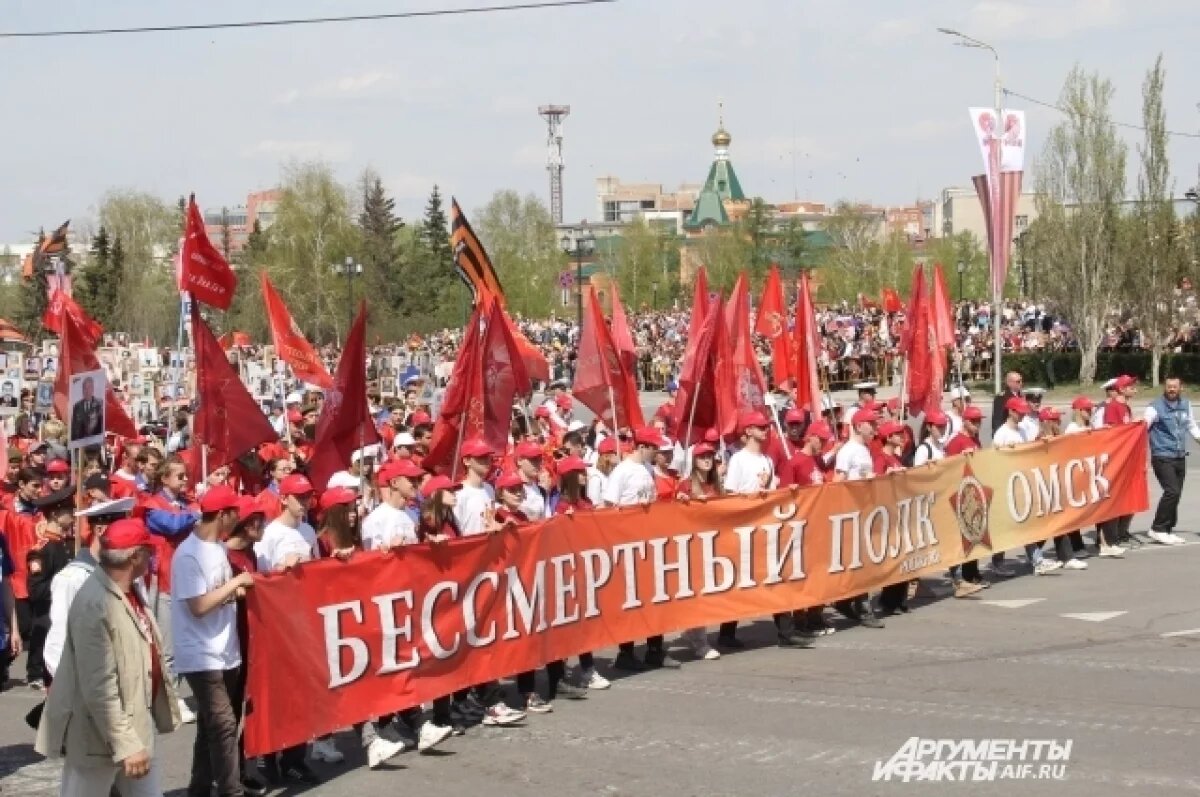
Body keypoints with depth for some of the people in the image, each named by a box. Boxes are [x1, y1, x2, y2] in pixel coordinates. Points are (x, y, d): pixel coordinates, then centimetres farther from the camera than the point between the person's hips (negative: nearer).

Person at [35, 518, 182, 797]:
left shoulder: (131, 588, 3)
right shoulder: (95, 604, -25)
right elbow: (99, 688, -27)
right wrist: (125, 745, -26)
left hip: (138, 722, 9)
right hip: (98, 733, -9)